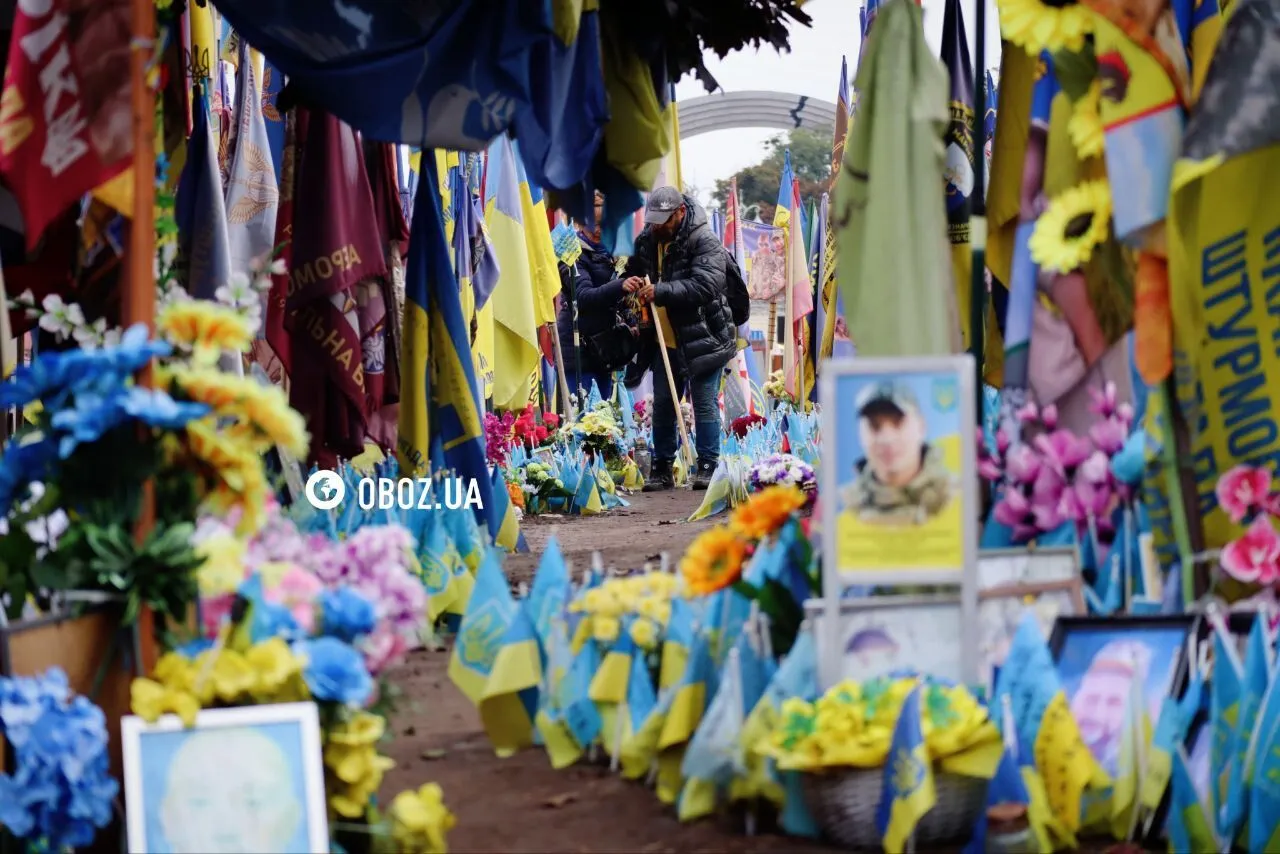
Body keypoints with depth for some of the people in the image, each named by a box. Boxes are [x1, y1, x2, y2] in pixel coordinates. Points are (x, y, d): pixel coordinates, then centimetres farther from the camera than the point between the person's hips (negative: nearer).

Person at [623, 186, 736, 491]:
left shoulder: (704, 240, -16)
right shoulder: (647, 240, 6)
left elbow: (706, 284, -27)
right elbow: (634, 269, 21)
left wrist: (661, 292, -33)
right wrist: (628, 282, -5)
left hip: (702, 339, -7)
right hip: (664, 341, 7)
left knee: (704, 403, -3)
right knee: (662, 405, 10)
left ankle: (708, 468, 5)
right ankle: (662, 469, 19)